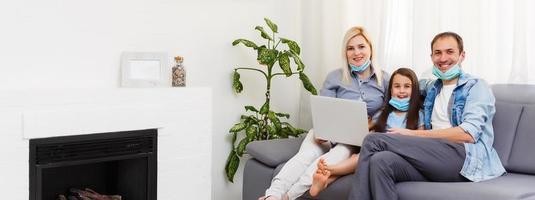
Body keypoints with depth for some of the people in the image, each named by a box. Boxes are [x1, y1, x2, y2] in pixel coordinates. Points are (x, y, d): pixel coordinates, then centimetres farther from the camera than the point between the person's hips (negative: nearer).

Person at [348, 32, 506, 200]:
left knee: (374, 141, -19)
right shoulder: (431, 88, 25)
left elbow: (468, 134, -10)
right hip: (435, 158, 5)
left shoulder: (476, 86, 6)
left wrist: (412, 134, -9)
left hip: (466, 158, -5)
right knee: (381, 161, -30)